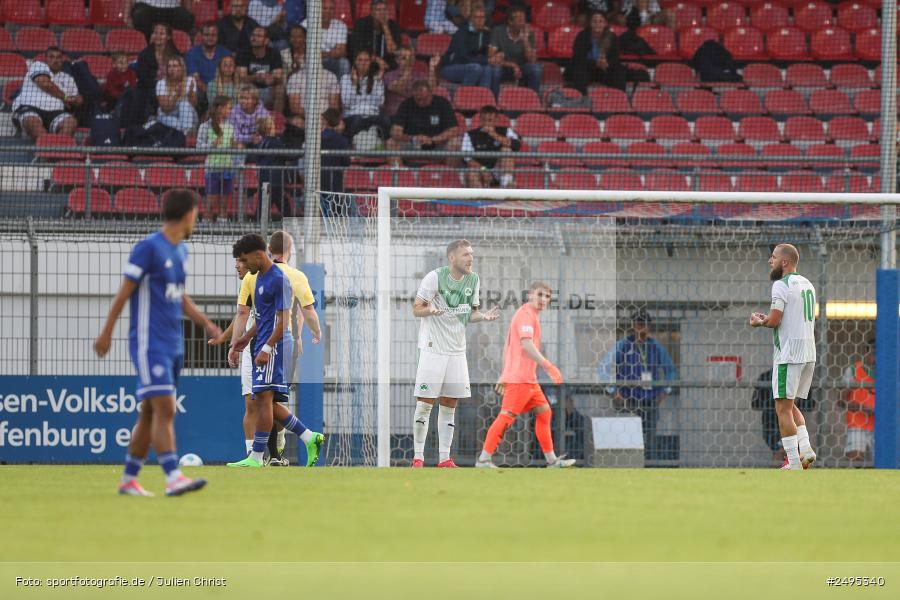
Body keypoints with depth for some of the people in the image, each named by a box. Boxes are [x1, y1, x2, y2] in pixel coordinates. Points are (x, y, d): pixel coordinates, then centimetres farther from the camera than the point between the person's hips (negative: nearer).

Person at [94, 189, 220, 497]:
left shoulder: (181, 251, 15)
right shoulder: (149, 248, -11)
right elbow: (125, 292, -8)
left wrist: (206, 323, 12)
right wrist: (106, 332, -6)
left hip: (173, 345, 8)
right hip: (149, 342, -8)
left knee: (150, 413, 10)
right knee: (164, 409, -16)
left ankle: (129, 479, 16)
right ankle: (173, 477, -23)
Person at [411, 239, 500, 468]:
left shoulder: (473, 280, 6)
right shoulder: (435, 277, -11)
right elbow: (416, 309, -7)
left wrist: (483, 316, -5)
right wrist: (430, 310, -29)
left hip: (457, 350, 6)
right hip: (432, 349, -5)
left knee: (449, 405, 6)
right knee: (425, 403, -6)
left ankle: (444, 458, 9)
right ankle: (418, 457, -2)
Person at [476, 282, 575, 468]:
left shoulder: (531, 315, 20)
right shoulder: (526, 314, -11)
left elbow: (507, 346, 23)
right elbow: (526, 344, -24)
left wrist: (504, 375, 23)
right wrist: (548, 366, -28)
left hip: (529, 379, 10)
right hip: (519, 378, -10)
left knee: (544, 412, 10)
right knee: (507, 416, -11)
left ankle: (551, 460, 13)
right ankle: (484, 458, -10)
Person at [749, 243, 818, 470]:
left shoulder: (781, 285, -11)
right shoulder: (807, 284, 16)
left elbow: (774, 321, -17)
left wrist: (759, 322, 5)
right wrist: (768, 318, 17)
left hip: (789, 354, -8)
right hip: (809, 354, 8)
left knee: (783, 408, -4)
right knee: (790, 405, 19)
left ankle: (794, 463, -8)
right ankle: (805, 448, 4)